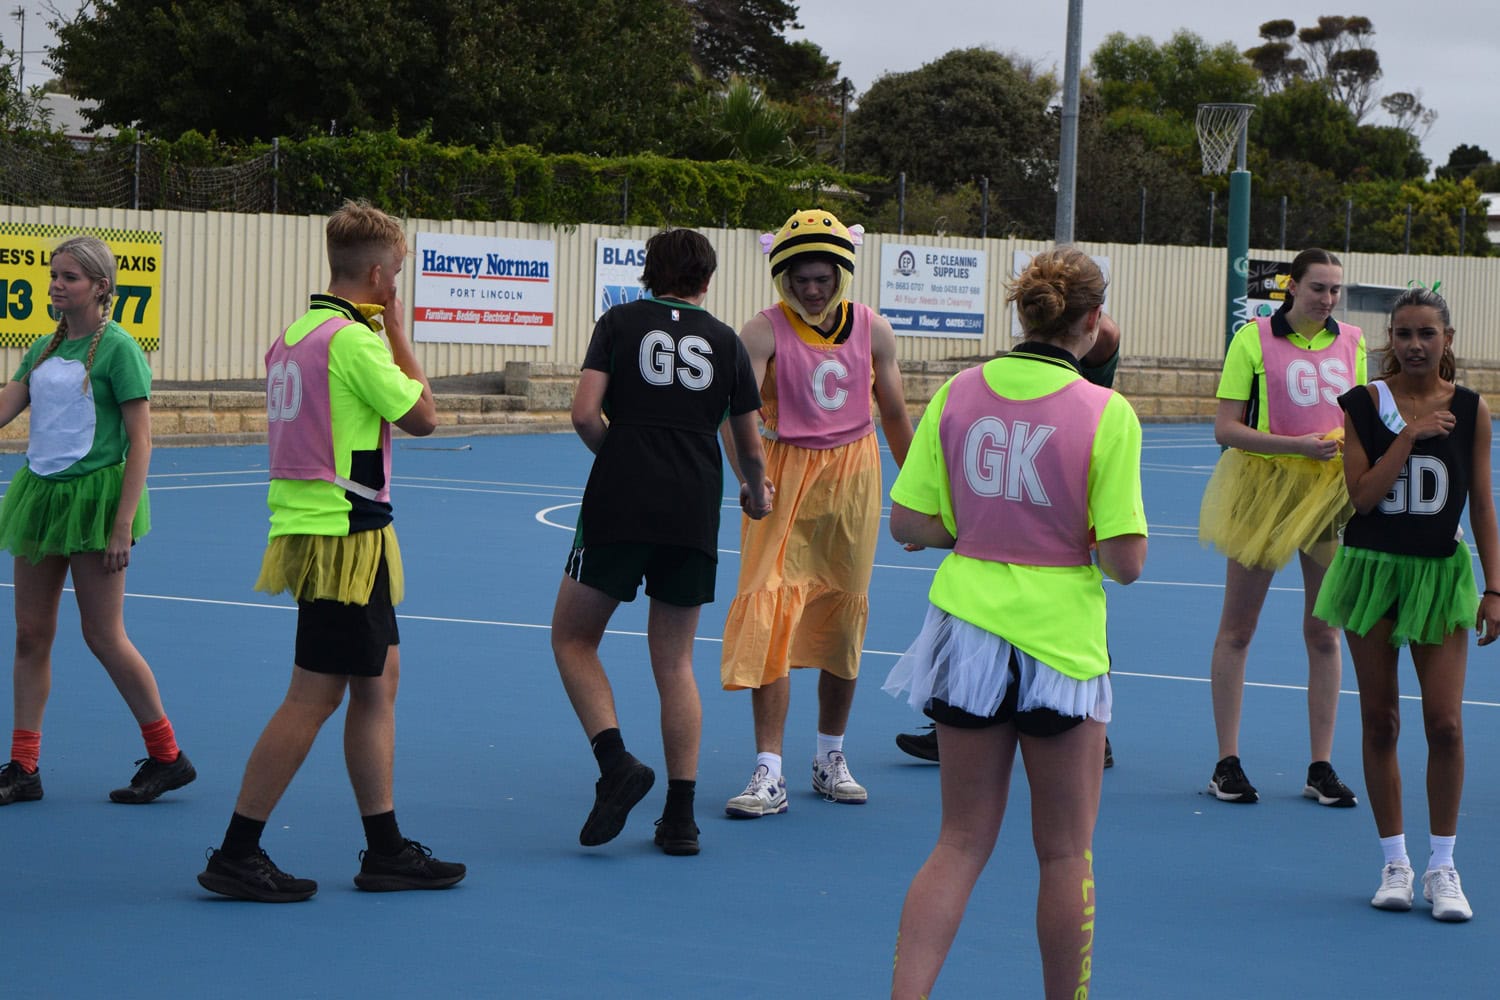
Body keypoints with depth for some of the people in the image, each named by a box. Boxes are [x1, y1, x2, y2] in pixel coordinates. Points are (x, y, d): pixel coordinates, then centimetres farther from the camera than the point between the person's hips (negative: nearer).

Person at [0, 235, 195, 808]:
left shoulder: (117, 348, -9)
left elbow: (140, 442, -12)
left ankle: (168, 757, 10)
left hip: (95, 496, -7)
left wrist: (123, 525, -17)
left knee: (104, 636, -3)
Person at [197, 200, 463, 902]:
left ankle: (385, 849, 18)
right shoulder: (352, 340, -17)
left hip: (309, 524, 10)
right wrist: (399, 335, 0)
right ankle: (235, 855, 0)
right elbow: (421, 417, -7)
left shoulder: (295, 334, 12)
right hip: (343, 534, -10)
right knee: (315, 696, -5)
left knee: (379, 678, 14)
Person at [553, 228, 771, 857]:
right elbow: (750, 447, 18)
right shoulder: (725, 341, 11)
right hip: (695, 512, 3)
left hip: (619, 504, -3)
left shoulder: (620, 323, 5)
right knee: (675, 664, 12)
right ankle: (680, 817, 10)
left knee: (572, 639, 12)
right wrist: (757, 495, 38)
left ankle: (616, 762, -8)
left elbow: (585, 413, -5)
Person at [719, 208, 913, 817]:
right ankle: (769, 775, -9)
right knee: (771, 610, -11)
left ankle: (830, 759, 23)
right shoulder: (764, 332, -11)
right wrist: (748, 478, -40)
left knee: (844, 617, 8)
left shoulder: (872, 329, 1)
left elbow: (894, 413, 12)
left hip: (854, 476, 3)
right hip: (785, 476, -3)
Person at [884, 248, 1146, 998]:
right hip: (1060, 636, -4)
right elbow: (1125, 561, -13)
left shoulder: (956, 394, -1)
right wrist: (1071, 535, 7)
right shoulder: (1107, 413, -12)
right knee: (1065, 852, 11)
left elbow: (908, 523, 0)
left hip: (968, 625, 4)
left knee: (962, 843, 12)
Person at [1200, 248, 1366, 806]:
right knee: (1237, 629, 3)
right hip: (1264, 486, -3)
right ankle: (1227, 764, 11)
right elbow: (1226, 429, -9)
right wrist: (1297, 445, -20)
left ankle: (1321, 767, 11)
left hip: (1331, 493, 4)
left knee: (1324, 632, 5)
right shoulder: (1253, 339, -6)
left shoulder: (1351, 342, 7)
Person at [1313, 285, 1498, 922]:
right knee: (1380, 723, 5)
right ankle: (1395, 862, 16)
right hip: (1372, 570, 0)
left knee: (1445, 723, -6)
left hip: (1440, 575, 0)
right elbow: (1362, 496, -11)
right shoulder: (1363, 404, -3)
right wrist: (1409, 434, -17)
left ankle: (1442, 867, 7)